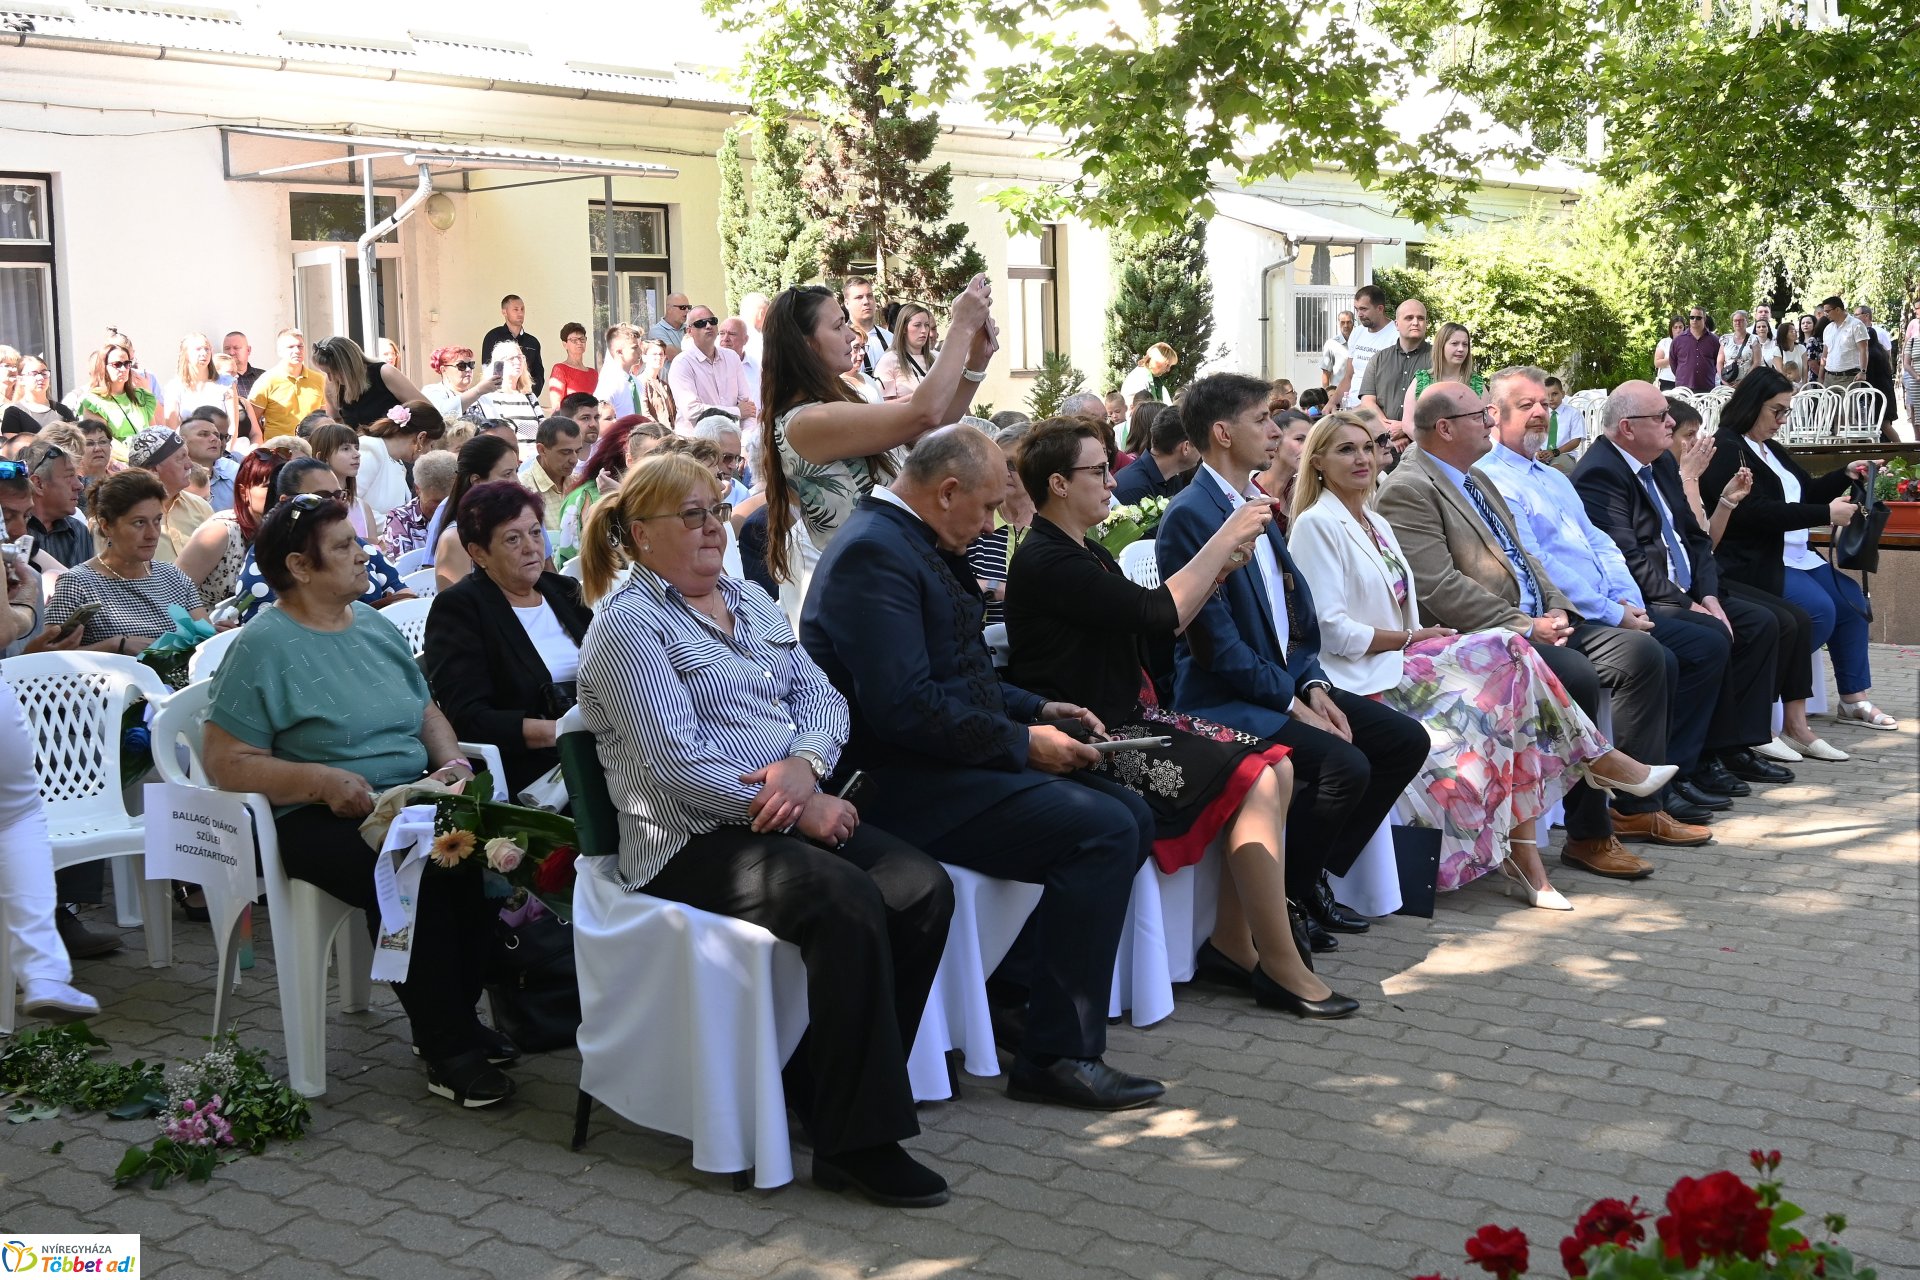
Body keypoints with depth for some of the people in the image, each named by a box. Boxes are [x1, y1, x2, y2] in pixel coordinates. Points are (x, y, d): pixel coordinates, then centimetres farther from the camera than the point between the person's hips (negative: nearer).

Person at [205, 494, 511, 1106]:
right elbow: (224, 760, -10)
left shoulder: (375, 625, 16)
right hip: (322, 820, -6)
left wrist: (452, 762, 0)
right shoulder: (264, 645, -5)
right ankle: (446, 1050, -20)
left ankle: (457, 1017, -7)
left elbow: (427, 712, 22)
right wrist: (323, 780, -21)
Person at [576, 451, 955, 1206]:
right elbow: (677, 761, -16)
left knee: (925, 889, -16)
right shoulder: (629, 625, -5)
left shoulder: (749, 601, 19)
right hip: (694, 842, -7)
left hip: (796, 815, 7)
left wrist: (804, 766, -11)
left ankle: (829, 1091, -5)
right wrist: (789, 807, -17)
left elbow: (821, 695, 11)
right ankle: (854, 1141, -21)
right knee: (849, 903, -30)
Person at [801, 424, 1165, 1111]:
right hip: (903, 784, -11)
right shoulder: (874, 553, -17)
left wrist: (1038, 710, 11)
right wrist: (1023, 742, -17)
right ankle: (1058, 1056, -12)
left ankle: (1025, 978, 11)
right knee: (1103, 832, -20)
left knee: (1130, 816, 5)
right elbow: (904, 707, -26)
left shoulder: (911, 543, 17)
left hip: (950, 764, 11)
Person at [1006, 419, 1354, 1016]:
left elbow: (1158, 628, 17)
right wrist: (1225, 538, -12)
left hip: (1131, 715, 10)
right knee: (1254, 783, -19)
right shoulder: (1045, 561, -15)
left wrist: (1221, 568, 4)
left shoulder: (1088, 554, 17)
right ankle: (1283, 968, -10)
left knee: (1276, 766, -2)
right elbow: (1157, 612, -21)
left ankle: (1232, 942, 1)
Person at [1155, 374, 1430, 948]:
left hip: (1285, 680, 9)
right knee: (1345, 765, -27)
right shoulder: (1189, 516, -15)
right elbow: (1215, 641, -19)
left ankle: (1313, 873, 10)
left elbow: (1294, 607, 16)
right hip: (1223, 699, -9)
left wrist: (1314, 686, 0)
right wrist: (1292, 703, -17)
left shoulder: (1256, 502, 15)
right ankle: (1277, 898, -6)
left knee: (1405, 739, 1)